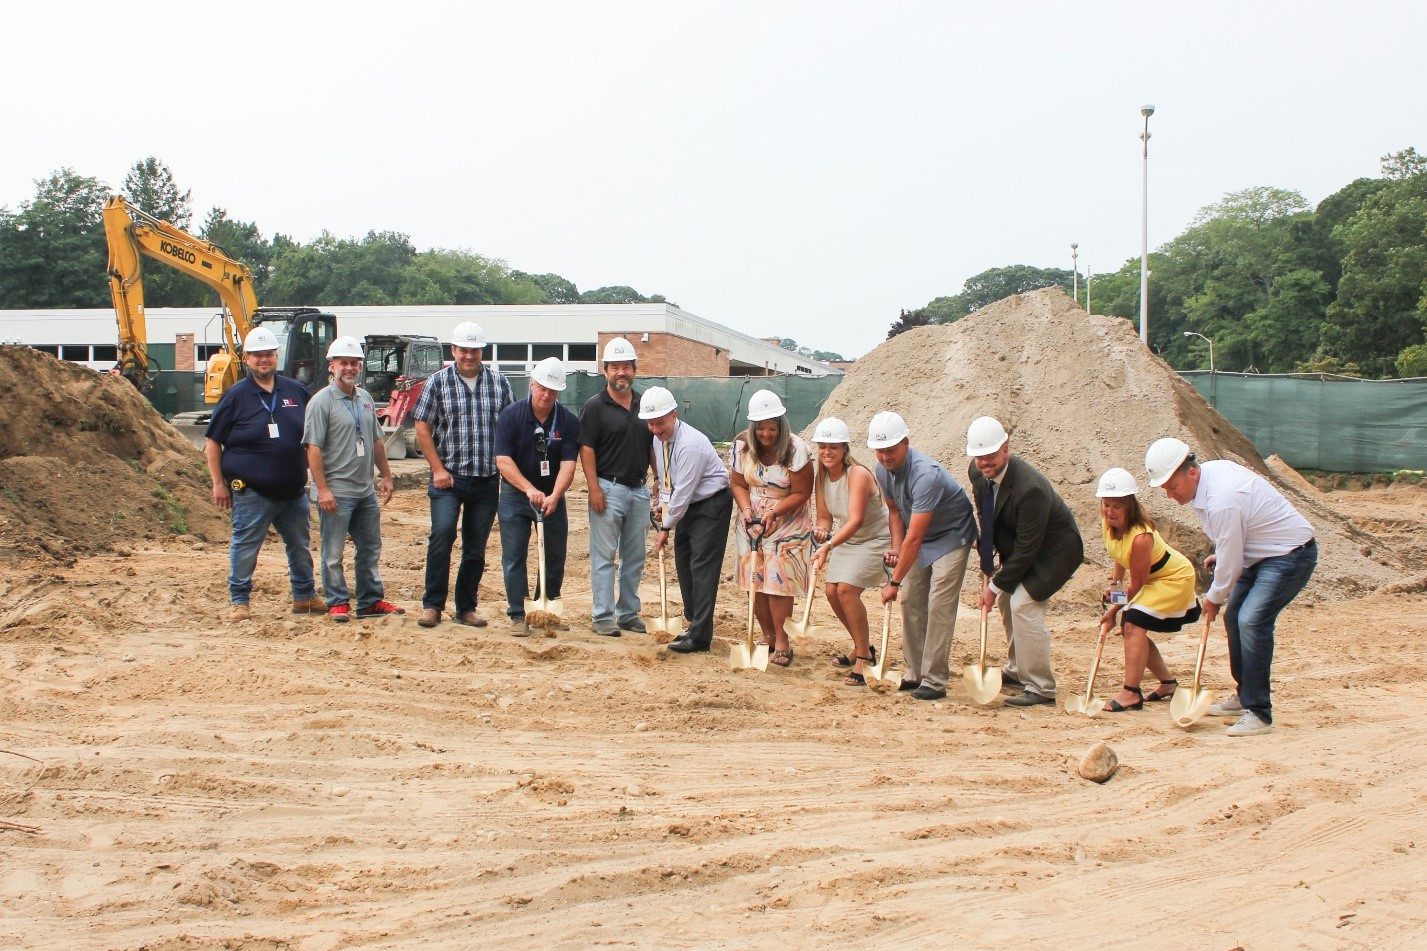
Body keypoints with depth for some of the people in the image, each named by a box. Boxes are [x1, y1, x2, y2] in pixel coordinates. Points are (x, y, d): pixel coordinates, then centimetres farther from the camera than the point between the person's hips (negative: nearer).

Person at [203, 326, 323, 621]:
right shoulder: (236, 395, -4)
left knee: (301, 546, 14)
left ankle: (305, 596, 28)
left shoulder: (296, 391, 7)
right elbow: (212, 442, -2)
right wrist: (218, 483, -6)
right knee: (245, 547, 1)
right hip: (251, 493, -4)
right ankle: (239, 601, 13)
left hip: (293, 491, 4)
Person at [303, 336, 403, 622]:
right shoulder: (322, 402, -10)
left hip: (366, 490, 7)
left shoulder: (365, 399, 12)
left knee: (370, 549, 13)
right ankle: (337, 603, 10)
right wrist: (322, 489, -20)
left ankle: (371, 601, 22)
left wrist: (386, 475, 16)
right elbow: (313, 448, -15)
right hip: (336, 491, -7)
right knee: (333, 553, 2)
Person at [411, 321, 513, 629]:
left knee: (476, 547, 6)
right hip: (449, 477, -2)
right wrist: (438, 469, -6)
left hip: (487, 479, 3)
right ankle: (432, 605, -6)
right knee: (442, 534, -16)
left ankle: (466, 608, 17)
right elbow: (422, 428, 0)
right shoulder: (437, 382, 1)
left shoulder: (498, 383, 7)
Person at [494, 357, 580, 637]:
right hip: (515, 495, -2)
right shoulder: (510, 415, -11)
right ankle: (517, 616, 4)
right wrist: (529, 489, -28)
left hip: (552, 496, 2)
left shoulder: (568, 421, -6)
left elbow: (568, 464, -13)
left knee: (555, 558, 8)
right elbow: (503, 459, -17)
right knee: (514, 558, -2)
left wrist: (554, 496, -29)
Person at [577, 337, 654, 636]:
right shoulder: (595, 406, -6)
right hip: (608, 488, -6)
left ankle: (628, 614, 20)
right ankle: (603, 616, 2)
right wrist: (594, 488, -16)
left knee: (635, 558, 11)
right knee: (604, 556, -2)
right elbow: (586, 449, -9)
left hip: (639, 489, 6)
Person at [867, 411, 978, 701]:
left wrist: (894, 581, -31)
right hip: (921, 539, 8)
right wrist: (896, 548, -5)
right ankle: (914, 672, 14)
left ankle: (934, 680, -10)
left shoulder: (925, 474, -36)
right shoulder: (883, 470, -9)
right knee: (910, 601, 5)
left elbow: (914, 537, -35)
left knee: (939, 606, -14)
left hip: (952, 537, -8)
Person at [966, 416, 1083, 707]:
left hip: (1055, 548, -9)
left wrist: (996, 585, -22)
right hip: (1017, 546, 9)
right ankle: (1016, 669, 36)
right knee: (1006, 599, 15)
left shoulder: (1030, 488, -36)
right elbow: (985, 520, 5)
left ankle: (1041, 688, -9)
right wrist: (988, 571, 1)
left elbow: (1027, 548, -30)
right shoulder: (977, 473, -11)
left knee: (1023, 604, -19)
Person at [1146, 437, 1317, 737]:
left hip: (1290, 555, -11)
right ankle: (1244, 697, 28)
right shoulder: (1211, 470, -1)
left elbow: (1230, 561, -21)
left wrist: (1214, 598, -5)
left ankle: (1258, 713, -19)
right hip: (1263, 554, 11)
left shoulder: (1221, 501, -31)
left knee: (1251, 620, -23)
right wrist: (1220, 556, 18)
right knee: (1233, 617, 14)